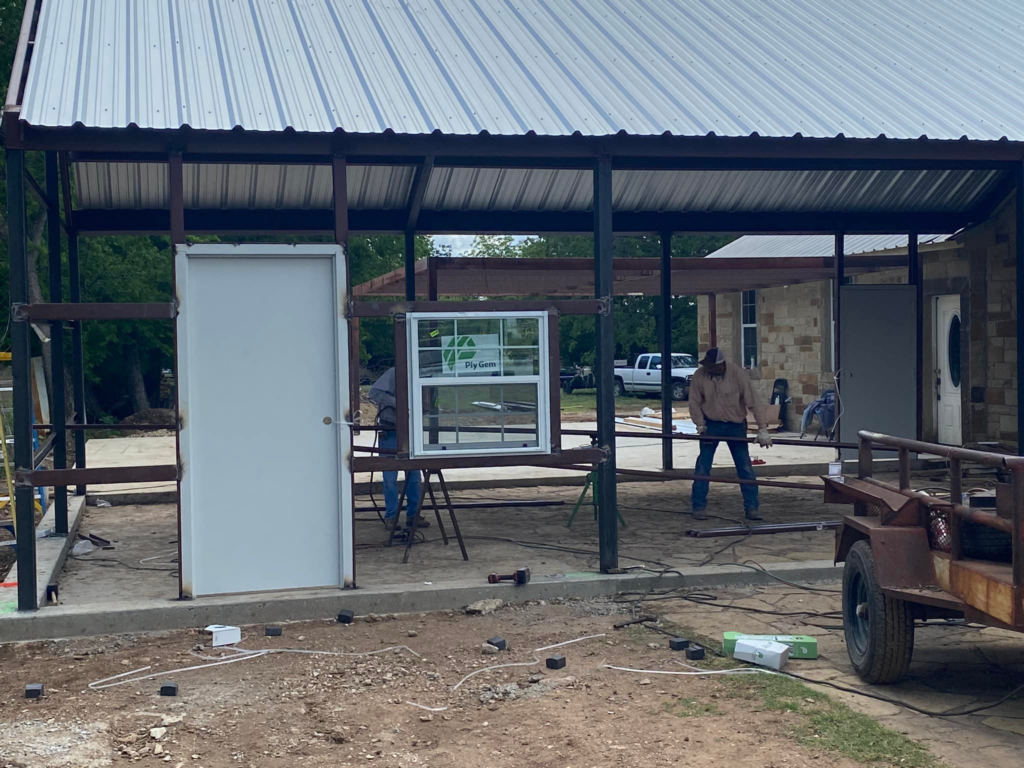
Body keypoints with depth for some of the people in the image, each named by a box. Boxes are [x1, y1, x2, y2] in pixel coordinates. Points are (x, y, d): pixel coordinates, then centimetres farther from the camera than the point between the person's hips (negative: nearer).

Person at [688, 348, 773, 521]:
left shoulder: (738, 374, -20)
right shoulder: (699, 376, -15)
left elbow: (753, 402, -19)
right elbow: (694, 403, -4)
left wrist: (762, 429, -22)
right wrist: (700, 425, -12)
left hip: (736, 425, -1)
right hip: (711, 424, 1)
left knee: (745, 468, 1)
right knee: (703, 467, -1)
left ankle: (751, 507, 9)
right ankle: (699, 507, 8)